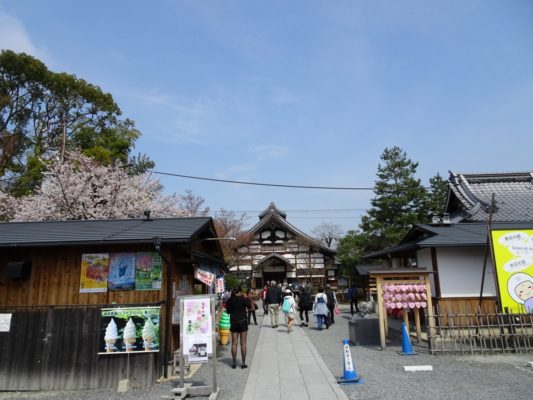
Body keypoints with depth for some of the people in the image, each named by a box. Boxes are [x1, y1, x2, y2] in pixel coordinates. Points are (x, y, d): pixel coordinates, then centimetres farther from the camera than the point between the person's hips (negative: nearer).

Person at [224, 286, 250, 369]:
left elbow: (228, 311, 10)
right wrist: (246, 298, 5)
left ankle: (234, 363, 12)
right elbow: (249, 305, -3)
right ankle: (243, 363, 7)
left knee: (234, 343, 9)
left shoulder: (229, 300, 0)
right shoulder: (243, 299, -11)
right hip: (243, 322, -3)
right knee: (243, 343, 4)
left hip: (233, 322, 3)